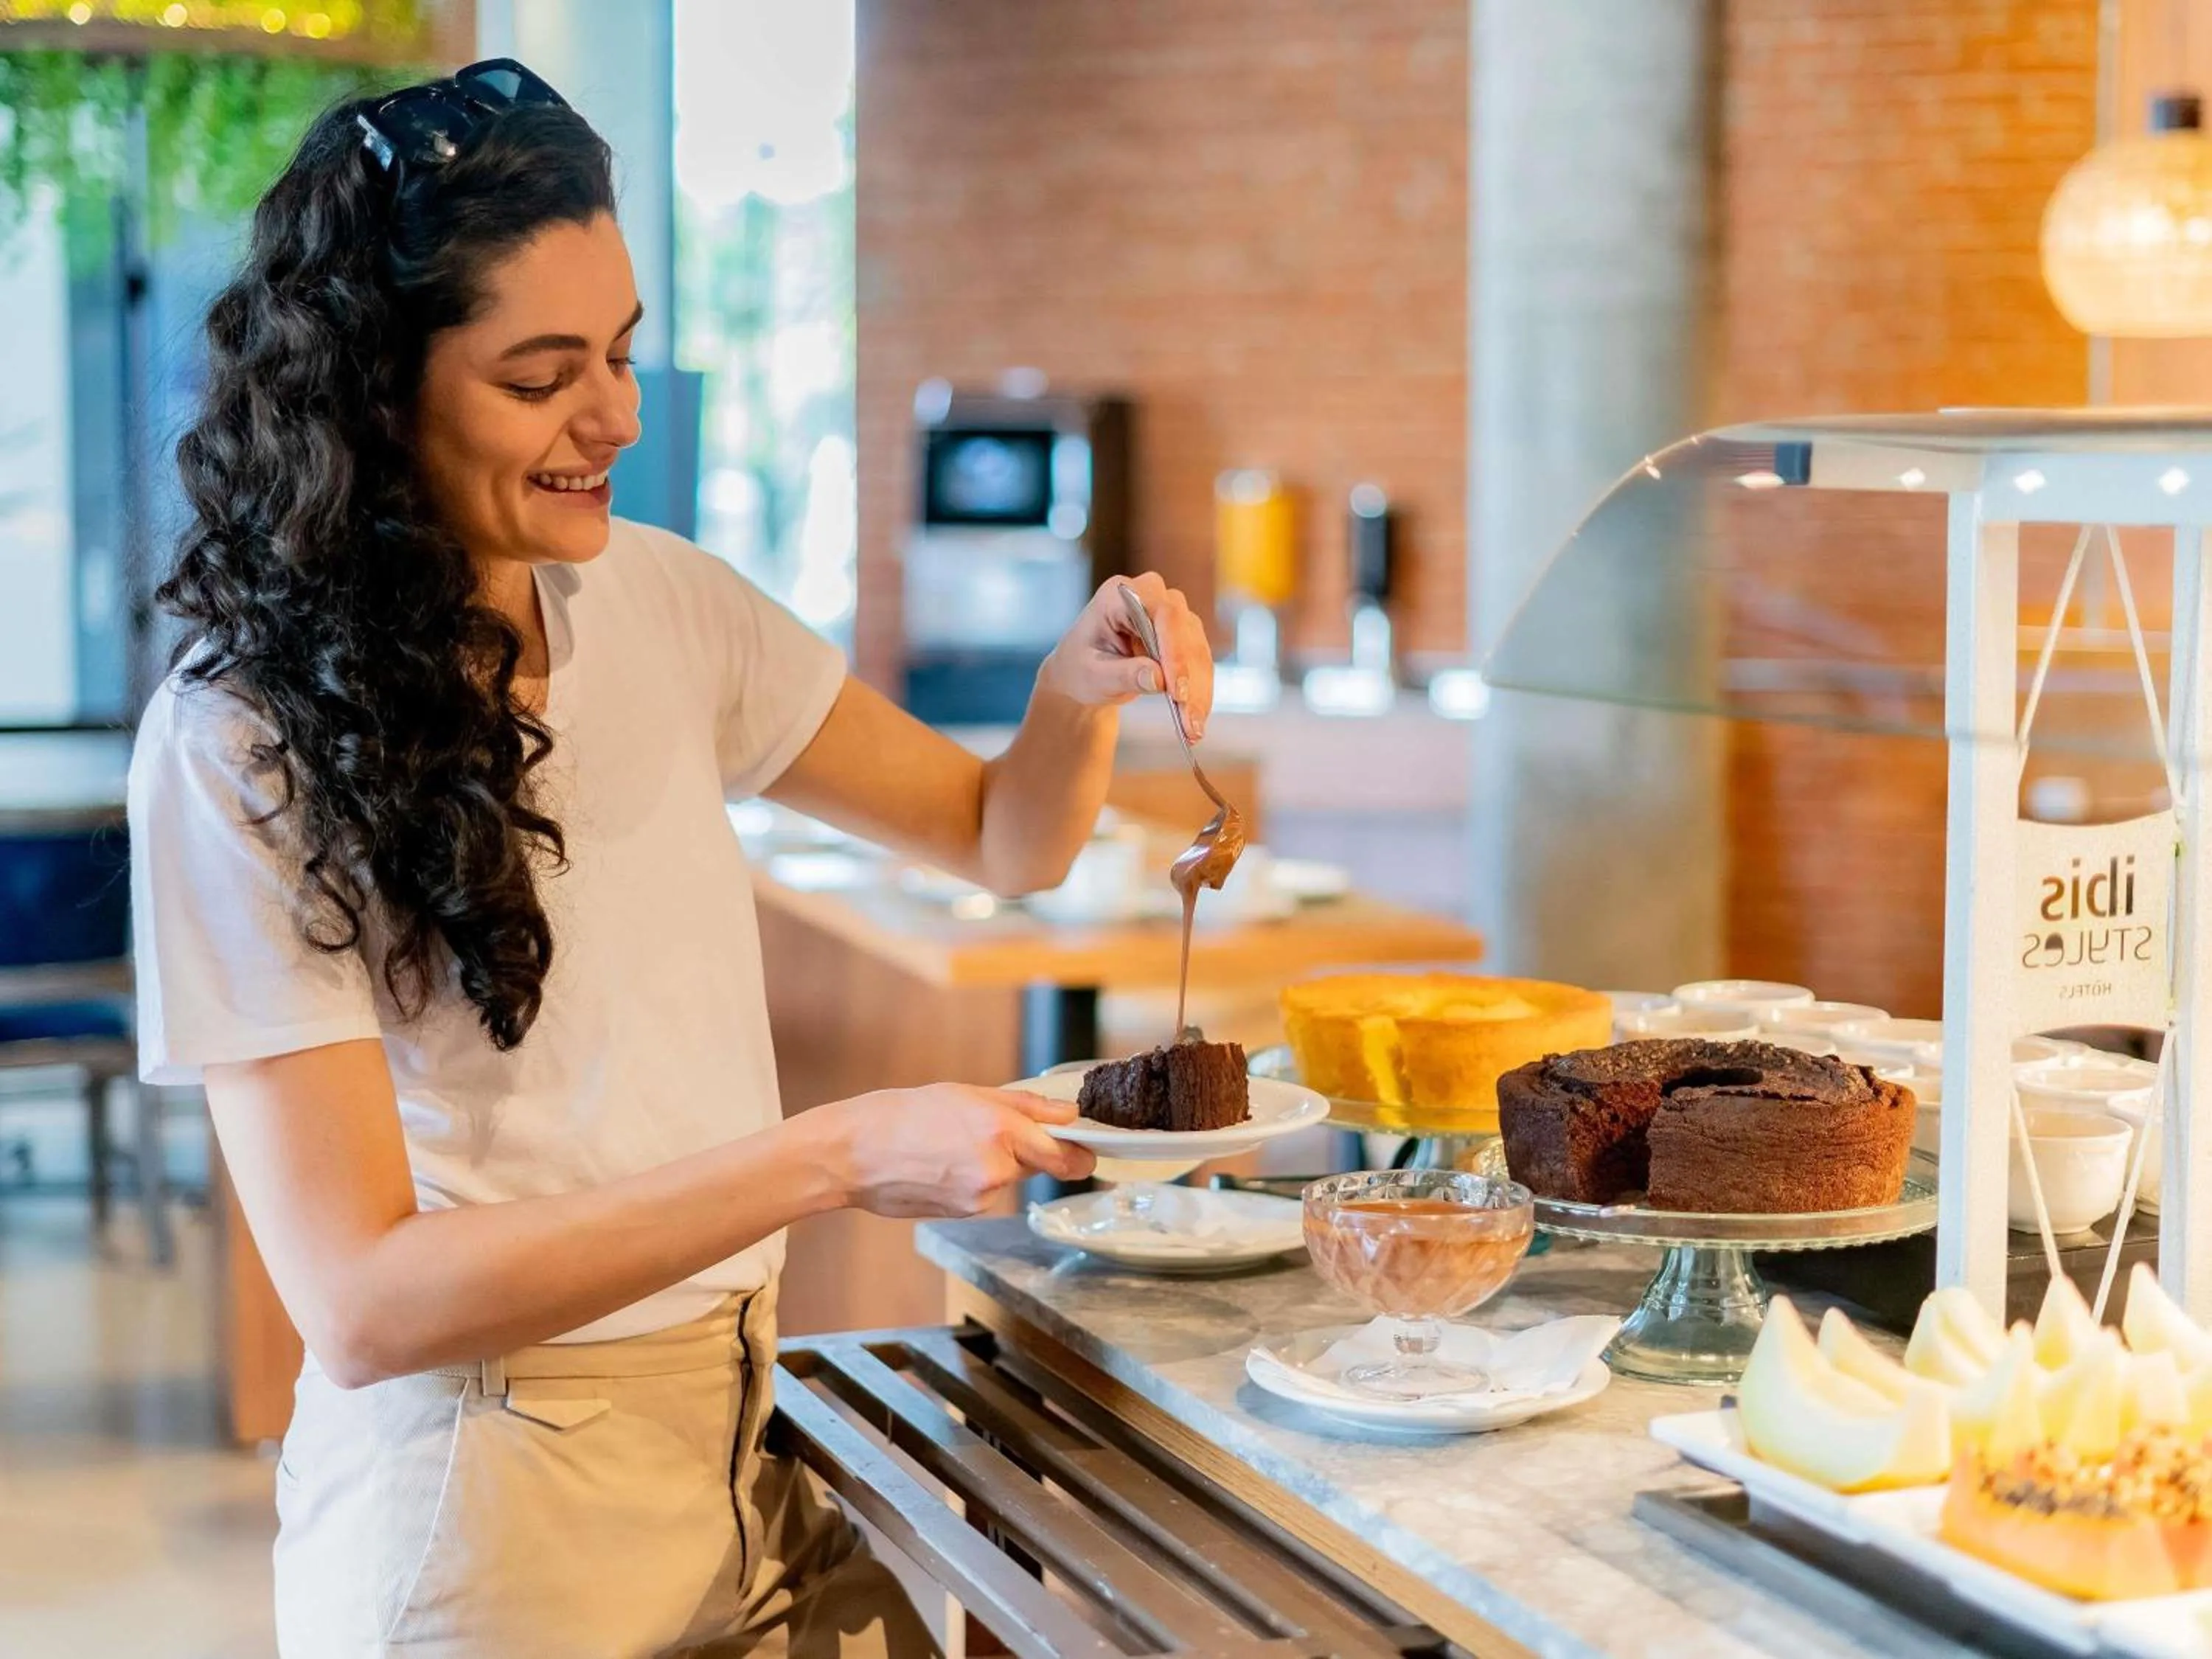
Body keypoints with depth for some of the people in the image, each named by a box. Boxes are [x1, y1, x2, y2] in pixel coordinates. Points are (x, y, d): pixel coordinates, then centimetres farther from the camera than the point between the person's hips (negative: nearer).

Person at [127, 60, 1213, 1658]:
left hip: (757, 1485, 5)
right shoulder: (243, 740, -16)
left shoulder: (659, 601, 0)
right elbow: (361, 1303, -22)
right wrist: (837, 1157, -27)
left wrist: (1081, 689, -11)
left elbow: (1002, 836, 11)